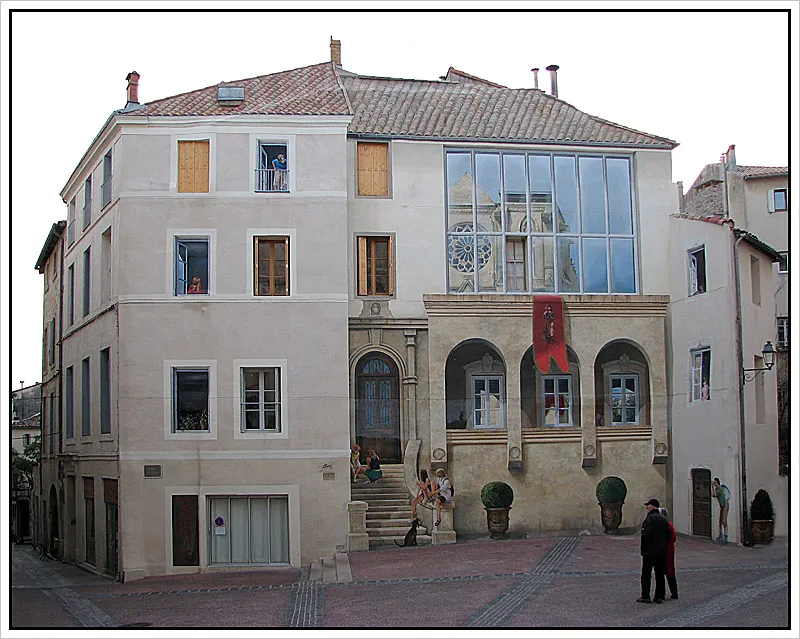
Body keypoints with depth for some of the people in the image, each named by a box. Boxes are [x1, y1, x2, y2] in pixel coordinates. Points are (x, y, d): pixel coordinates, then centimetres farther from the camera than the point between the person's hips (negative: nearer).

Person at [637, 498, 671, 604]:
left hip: (649, 551, -7)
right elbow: (668, 535, 10)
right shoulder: (663, 519, 10)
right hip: (662, 552, 7)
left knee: (646, 574, 0)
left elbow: (646, 534, -21)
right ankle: (660, 596, 11)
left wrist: (643, 547, -6)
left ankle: (645, 596, 0)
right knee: (660, 574, 10)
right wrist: (663, 546, 15)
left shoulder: (650, 518, -14)